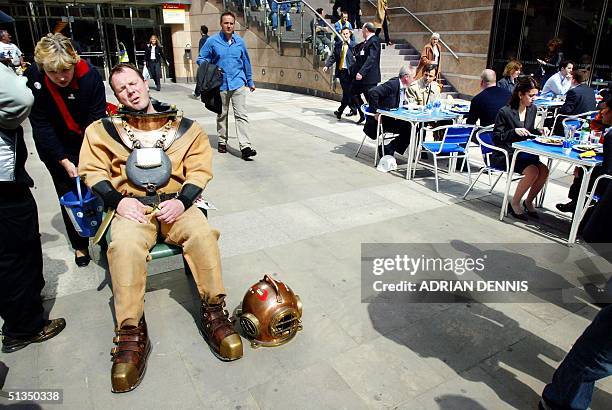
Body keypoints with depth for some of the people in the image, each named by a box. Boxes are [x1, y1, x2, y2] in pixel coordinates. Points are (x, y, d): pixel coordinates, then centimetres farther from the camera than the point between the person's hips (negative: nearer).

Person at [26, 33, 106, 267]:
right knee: (69, 195, 6)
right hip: (55, 147, 1)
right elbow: (41, 125, -16)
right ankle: (80, 245, 22)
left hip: (89, 141, 0)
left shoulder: (90, 75, -24)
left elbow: (96, 119, -21)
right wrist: (64, 160, -20)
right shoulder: (34, 79, -21)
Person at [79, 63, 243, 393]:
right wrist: (117, 200, -7)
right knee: (124, 246, -33)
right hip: (131, 206, 0)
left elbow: (200, 167, 6)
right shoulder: (104, 130, 16)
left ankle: (213, 313, -19)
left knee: (202, 233, -31)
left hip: (175, 203, 0)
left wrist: (182, 201, -10)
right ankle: (131, 334, -25)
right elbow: (92, 170, 11)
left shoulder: (182, 126, 13)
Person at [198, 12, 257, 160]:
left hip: (238, 83, 0)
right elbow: (201, 59, 5)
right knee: (222, 115, 13)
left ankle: (245, 146, -13)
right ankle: (222, 141, 28)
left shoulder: (240, 41, 7)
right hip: (220, 85, 0)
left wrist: (250, 81, 22)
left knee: (241, 115, -9)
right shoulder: (212, 41, -1)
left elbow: (246, 62, 17)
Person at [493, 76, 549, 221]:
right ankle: (514, 203, -6)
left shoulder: (533, 109, 9)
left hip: (523, 152, 7)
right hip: (505, 154, -7)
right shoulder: (505, 112, -12)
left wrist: (538, 131, 1)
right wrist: (514, 131, -23)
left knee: (544, 170, -17)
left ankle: (528, 202, 5)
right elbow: (496, 137, -11)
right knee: (533, 171, -26)